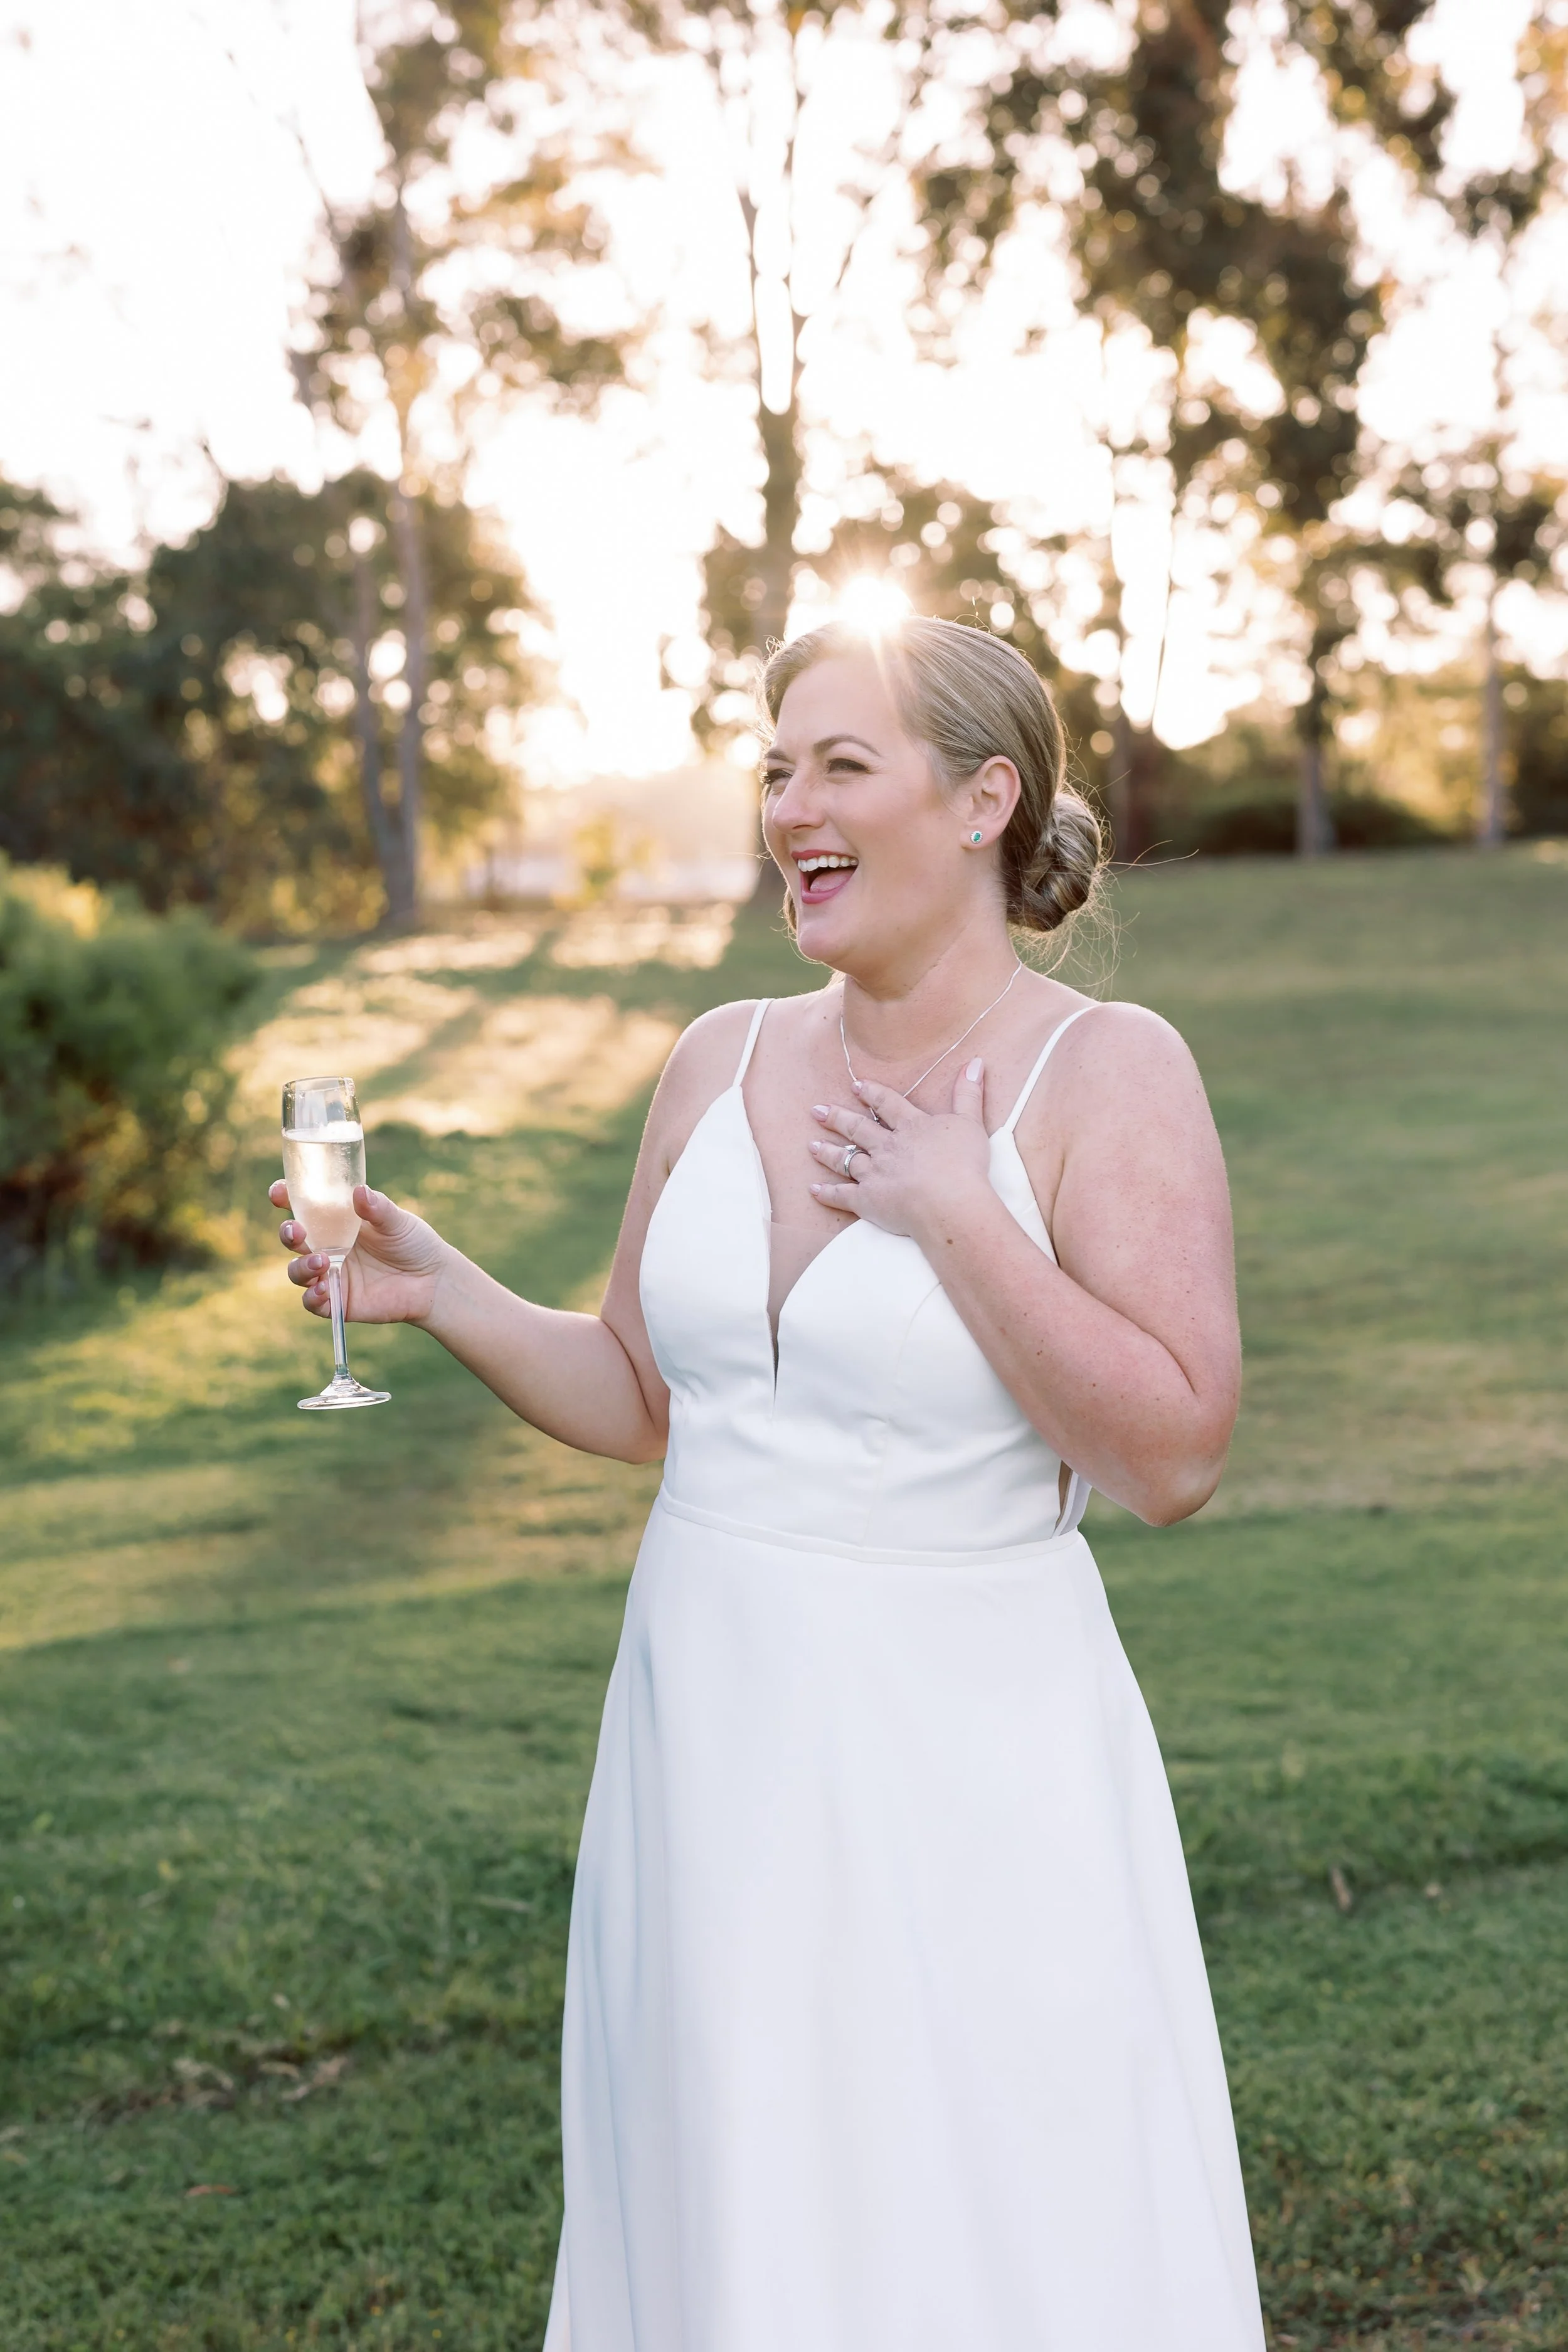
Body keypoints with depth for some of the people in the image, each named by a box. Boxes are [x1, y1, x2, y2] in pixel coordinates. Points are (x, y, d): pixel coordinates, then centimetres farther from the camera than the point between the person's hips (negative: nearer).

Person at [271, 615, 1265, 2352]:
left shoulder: (1104, 1073, -9)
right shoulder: (726, 1061, 6)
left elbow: (1173, 1457, -16)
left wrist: (953, 1217, -19)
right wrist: (436, 1291, 0)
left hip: (960, 1764, -5)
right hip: (709, 1739, 5)